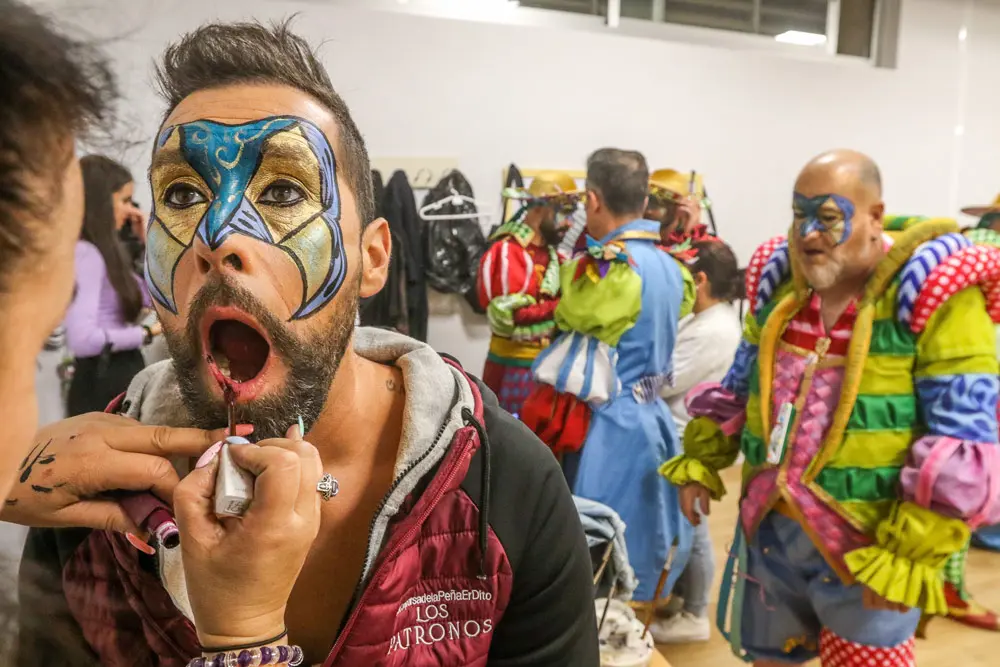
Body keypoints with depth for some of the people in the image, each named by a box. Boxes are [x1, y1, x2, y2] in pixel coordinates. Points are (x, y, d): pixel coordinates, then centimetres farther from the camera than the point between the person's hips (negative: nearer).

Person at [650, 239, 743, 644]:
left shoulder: (714, 331, -23)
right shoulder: (710, 319, 8)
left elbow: (665, 381, -23)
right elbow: (672, 370, 11)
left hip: (690, 441, -10)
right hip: (683, 436, 10)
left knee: (688, 526, 4)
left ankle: (693, 616, 20)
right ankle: (681, 601, 36)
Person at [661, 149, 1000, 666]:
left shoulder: (932, 291, -17)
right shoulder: (779, 278, 1)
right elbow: (739, 386, 13)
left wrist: (908, 554, -20)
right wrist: (700, 461, 11)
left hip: (868, 545, -5)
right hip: (768, 526, 5)